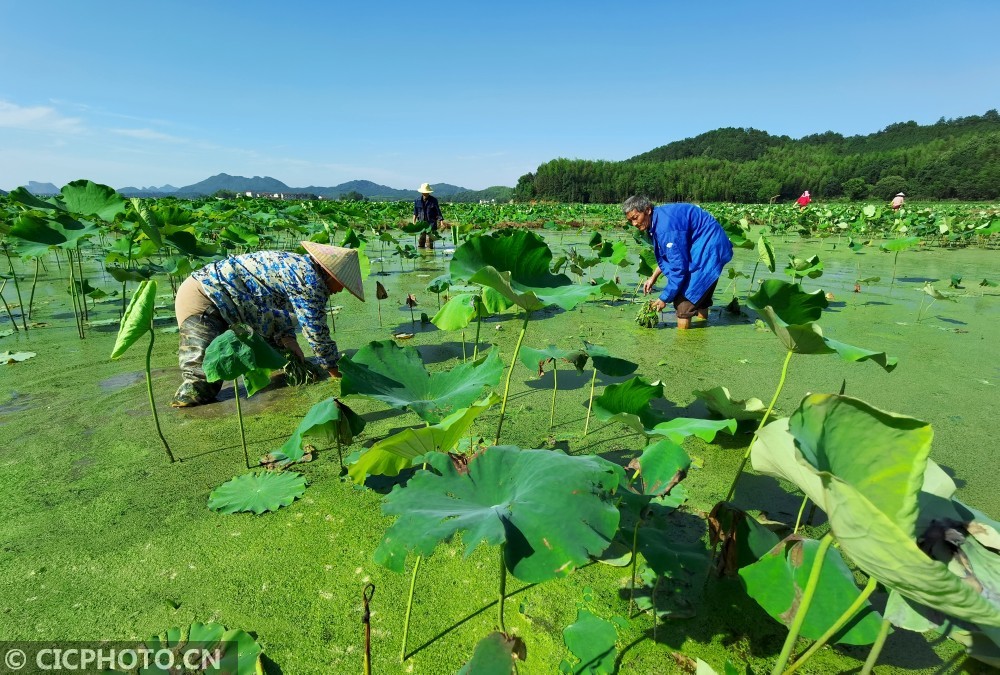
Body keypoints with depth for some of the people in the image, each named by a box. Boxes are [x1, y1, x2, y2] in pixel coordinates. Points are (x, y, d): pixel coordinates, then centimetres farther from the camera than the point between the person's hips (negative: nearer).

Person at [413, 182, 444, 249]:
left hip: (431, 224, -3)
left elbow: (438, 212, -2)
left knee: (429, 241, -8)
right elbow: (415, 213, 15)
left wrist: (441, 221, -10)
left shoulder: (433, 200, -1)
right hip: (421, 223, 3)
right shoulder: (417, 201, 7)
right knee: (420, 241, 4)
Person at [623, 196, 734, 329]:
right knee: (699, 297, 21)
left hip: (709, 248, -11)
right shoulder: (656, 221, 2)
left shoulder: (666, 225, -29)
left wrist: (664, 298, -20)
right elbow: (666, 255, 18)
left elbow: (678, 266, -28)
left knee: (684, 300, -11)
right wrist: (653, 277, 12)